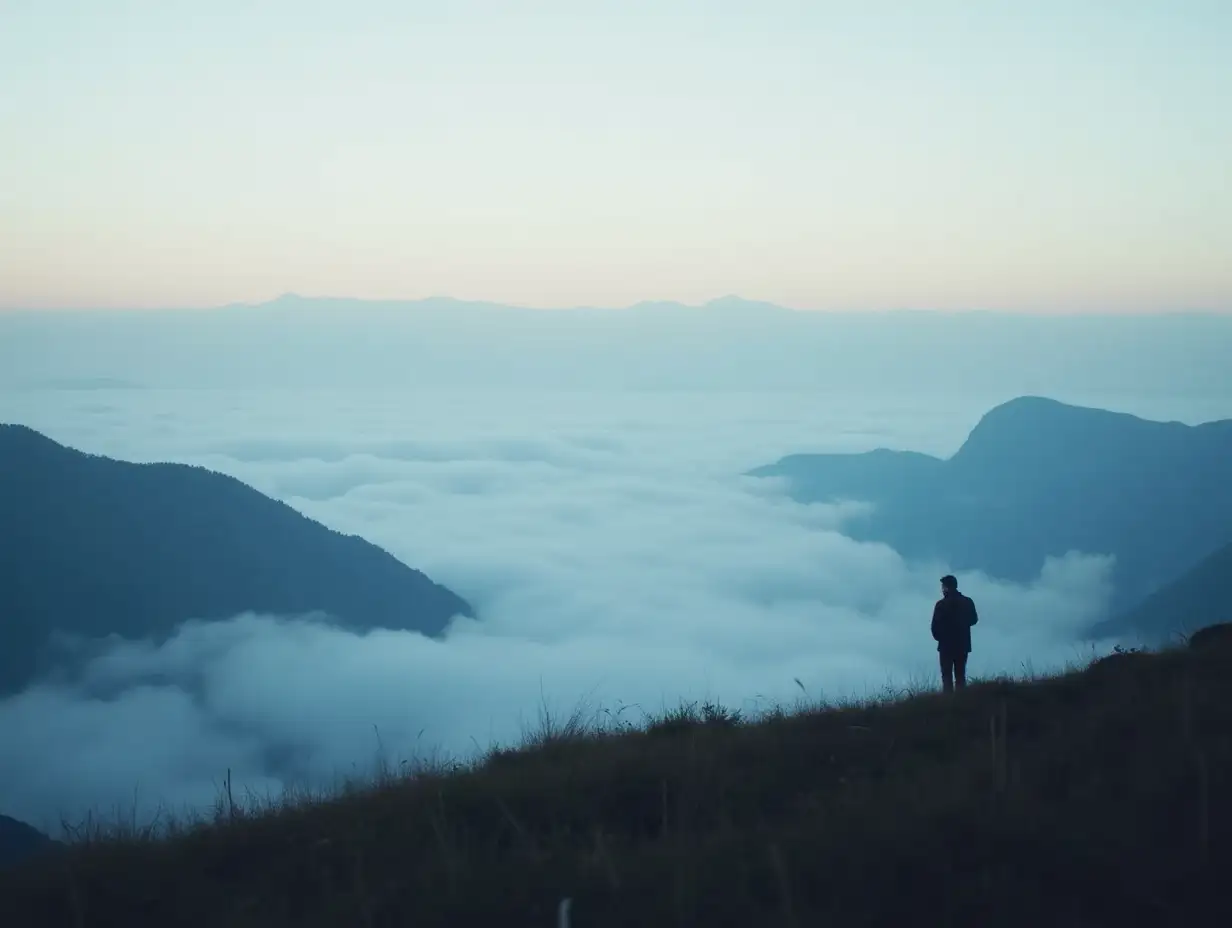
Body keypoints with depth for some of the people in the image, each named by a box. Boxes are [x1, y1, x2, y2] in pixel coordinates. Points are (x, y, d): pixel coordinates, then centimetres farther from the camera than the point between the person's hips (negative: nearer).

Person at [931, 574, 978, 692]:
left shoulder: (941, 604, -14)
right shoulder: (968, 602, 0)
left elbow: (935, 625, -13)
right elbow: (974, 619, 12)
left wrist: (938, 637, 6)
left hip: (946, 644, -4)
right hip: (963, 644, 4)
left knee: (947, 675, 1)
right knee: (960, 675, 13)